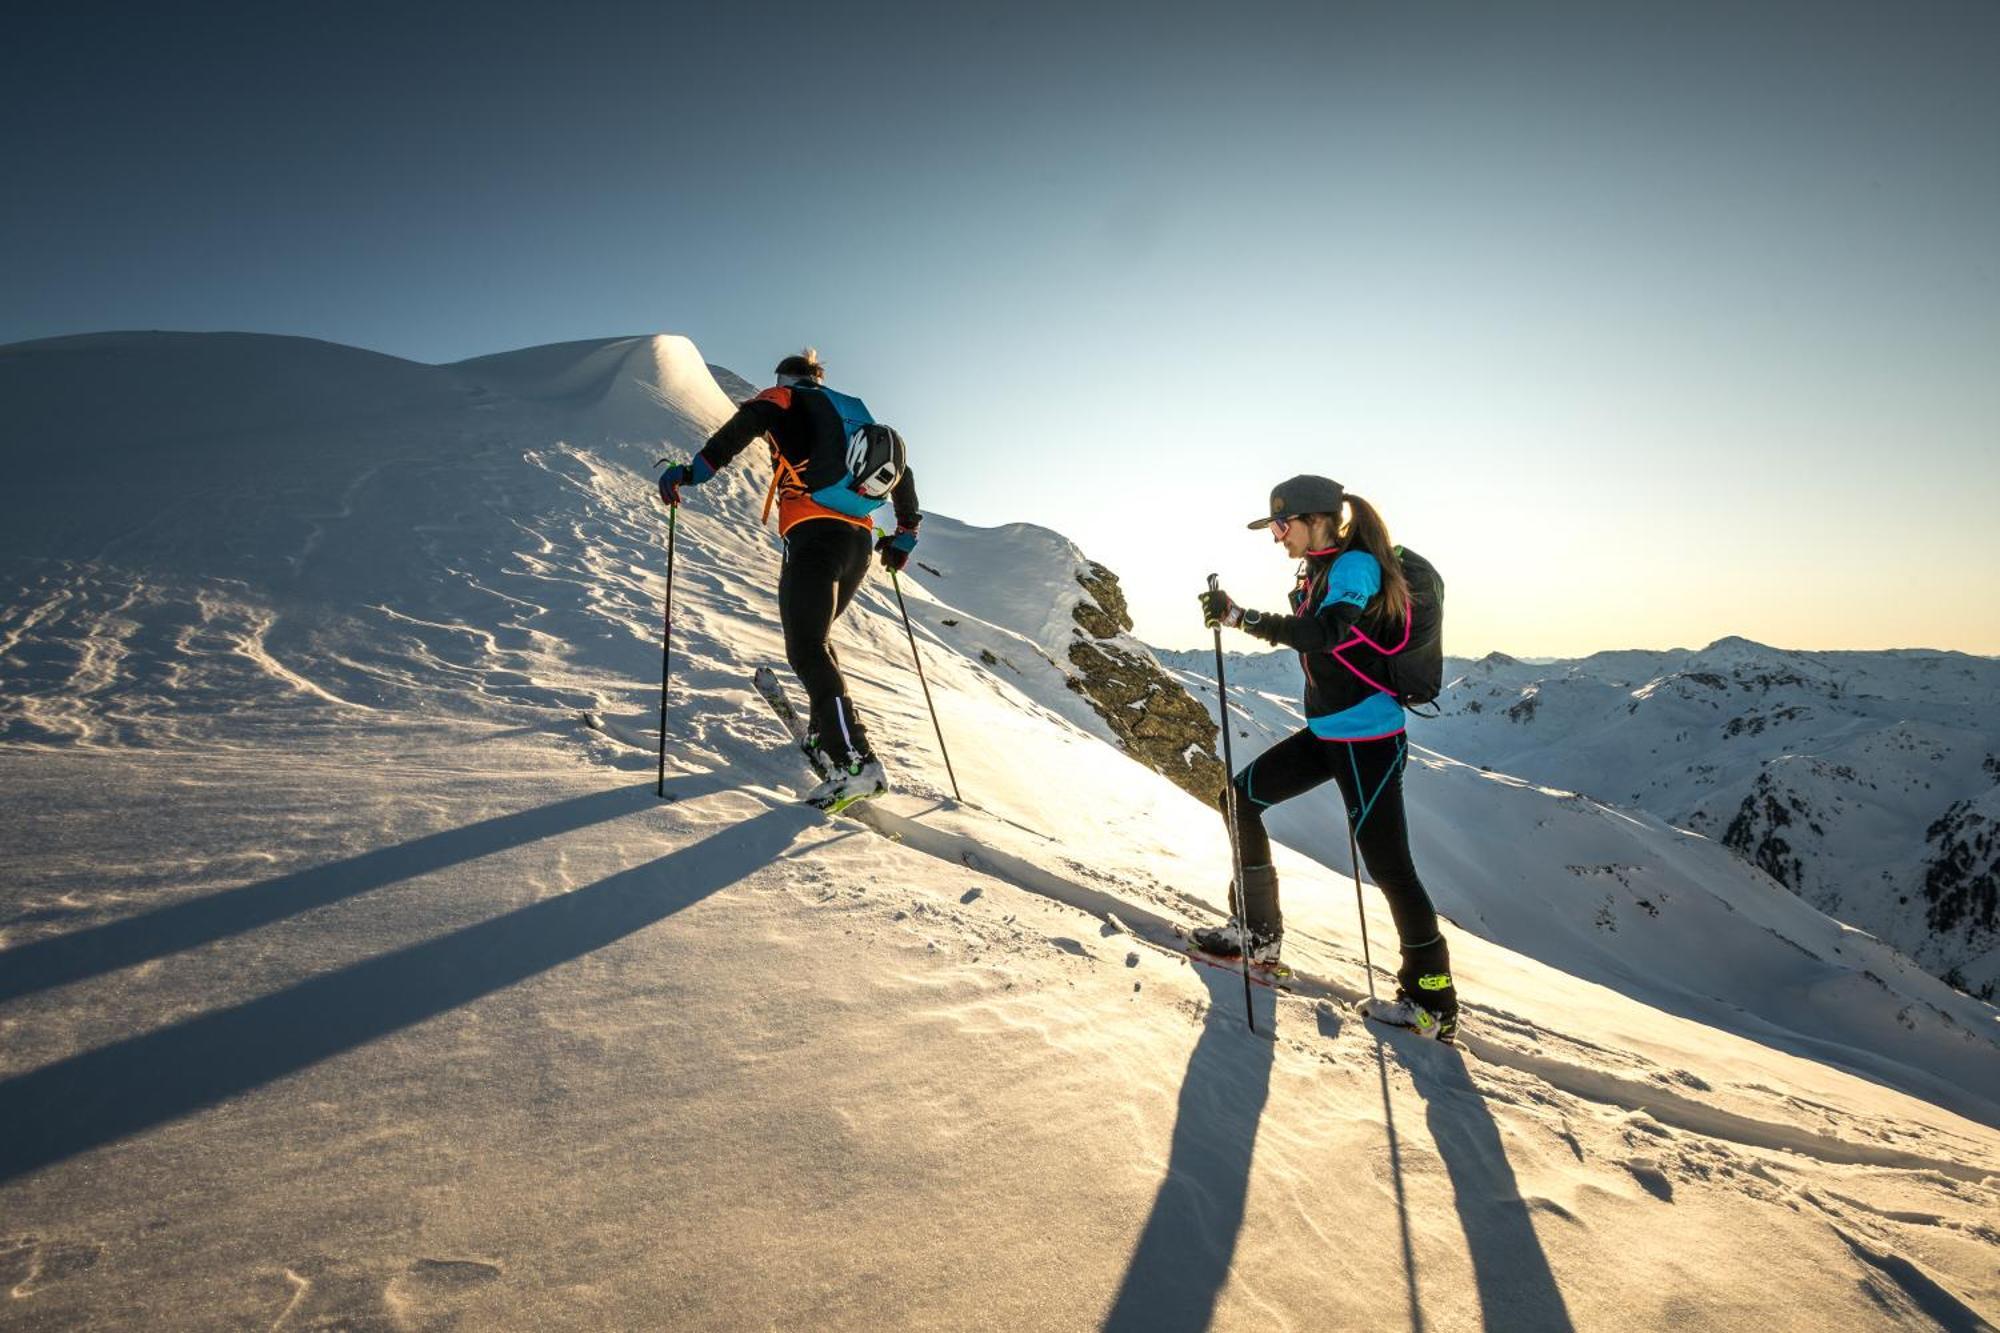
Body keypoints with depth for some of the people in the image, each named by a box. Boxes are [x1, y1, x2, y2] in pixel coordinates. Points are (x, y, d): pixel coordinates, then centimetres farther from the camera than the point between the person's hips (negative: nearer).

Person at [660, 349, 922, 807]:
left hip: (814, 533, -7)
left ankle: (856, 763, -26)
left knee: (807, 651, -13)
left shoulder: (784, 398, 13)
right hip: (860, 541, 7)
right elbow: (900, 468, 30)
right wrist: (906, 529, 37)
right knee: (815, 636, 25)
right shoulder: (854, 412, 28)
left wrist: (694, 469, -15)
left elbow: (749, 421, -11)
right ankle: (827, 733, 22)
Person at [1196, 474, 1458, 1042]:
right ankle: (1259, 932, 20)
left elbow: (1322, 633, -33)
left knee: (1388, 867, -5)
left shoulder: (1355, 565, -17)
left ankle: (1433, 1005, 12)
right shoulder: (1320, 570, 11)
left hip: (1367, 739, -10)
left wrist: (1241, 616, -33)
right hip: (1325, 733, 10)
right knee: (1241, 797, 8)